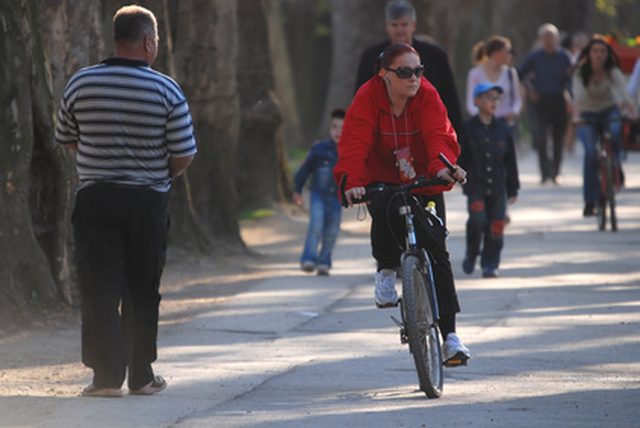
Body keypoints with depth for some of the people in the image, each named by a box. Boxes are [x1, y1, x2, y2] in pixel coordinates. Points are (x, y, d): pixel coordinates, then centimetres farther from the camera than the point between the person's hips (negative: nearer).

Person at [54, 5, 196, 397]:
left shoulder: (81, 84, -3)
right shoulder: (167, 90, -9)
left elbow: (67, 140, 9)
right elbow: (183, 157, -8)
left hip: (94, 199, 0)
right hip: (148, 202, 0)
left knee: (100, 290, 0)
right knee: (142, 292, 11)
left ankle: (107, 375, -8)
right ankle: (141, 376, 16)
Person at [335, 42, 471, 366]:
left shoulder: (427, 97, -12)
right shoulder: (368, 98, -16)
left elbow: (439, 135, -26)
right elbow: (354, 143, -27)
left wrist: (442, 166, -48)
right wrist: (352, 181, -45)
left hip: (425, 184, 2)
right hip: (382, 183, -2)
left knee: (436, 251, -9)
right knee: (385, 213, -36)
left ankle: (449, 333, -3)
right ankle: (386, 269, -3)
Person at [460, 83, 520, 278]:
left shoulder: (503, 128, 8)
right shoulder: (468, 129, -1)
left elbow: (510, 160, 13)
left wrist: (513, 188, 13)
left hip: (498, 186, 3)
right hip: (476, 186, -3)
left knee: (496, 224, -1)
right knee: (478, 220, -18)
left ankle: (490, 264, 9)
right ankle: (471, 255, 6)